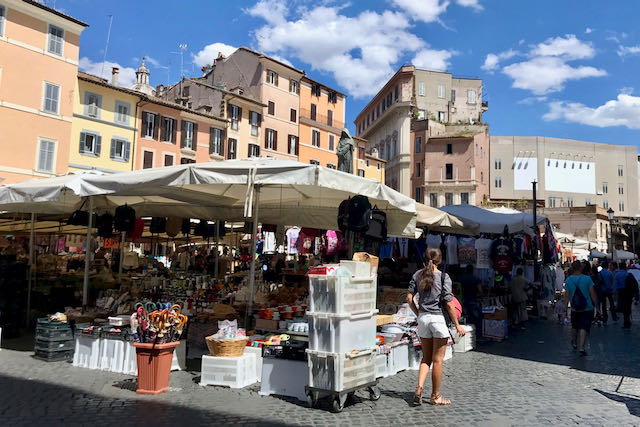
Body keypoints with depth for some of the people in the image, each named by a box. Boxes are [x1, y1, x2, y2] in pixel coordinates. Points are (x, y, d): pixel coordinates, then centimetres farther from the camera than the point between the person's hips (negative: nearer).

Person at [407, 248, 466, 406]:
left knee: (426, 358, 15)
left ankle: (419, 388, -1)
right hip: (439, 318, -4)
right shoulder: (444, 277, -10)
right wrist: (457, 325, -2)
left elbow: (409, 298, 2)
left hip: (423, 318, 4)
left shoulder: (418, 274, 3)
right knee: (437, 360, 7)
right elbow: (449, 304, -11)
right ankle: (435, 396, 17)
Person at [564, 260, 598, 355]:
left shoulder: (568, 280, -6)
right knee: (584, 327, -2)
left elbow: (567, 295, -4)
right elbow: (592, 293, -8)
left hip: (575, 308, 3)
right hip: (587, 308, -2)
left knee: (574, 326, 20)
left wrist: (566, 305, 4)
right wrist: (596, 303, 4)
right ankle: (581, 347, -11)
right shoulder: (587, 279, -12)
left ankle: (574, 343, 38)